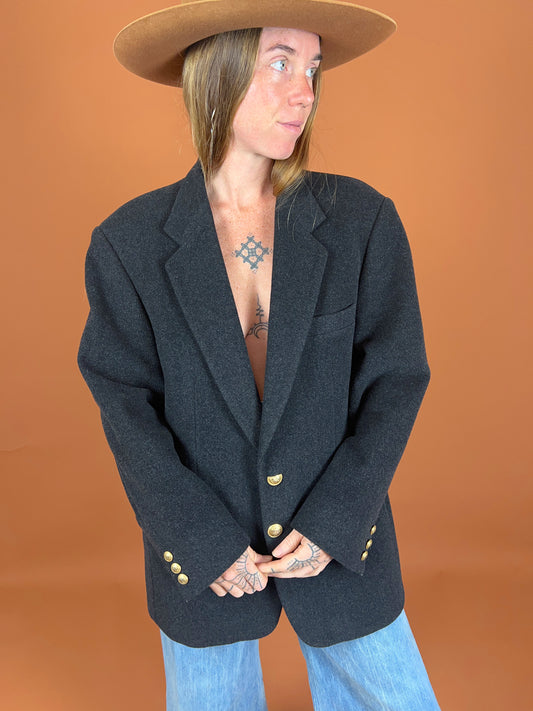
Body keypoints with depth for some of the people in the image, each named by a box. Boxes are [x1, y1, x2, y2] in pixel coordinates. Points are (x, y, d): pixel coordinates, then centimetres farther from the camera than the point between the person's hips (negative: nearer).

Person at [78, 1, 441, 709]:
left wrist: (333, 524, -12)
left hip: (339, 541, 1)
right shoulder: (130, 242, -9)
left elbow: (396, 379, -6)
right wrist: (205, 541, -12)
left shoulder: (362, 220, -9)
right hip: (200, 552, 0)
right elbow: (127, 404, -7)